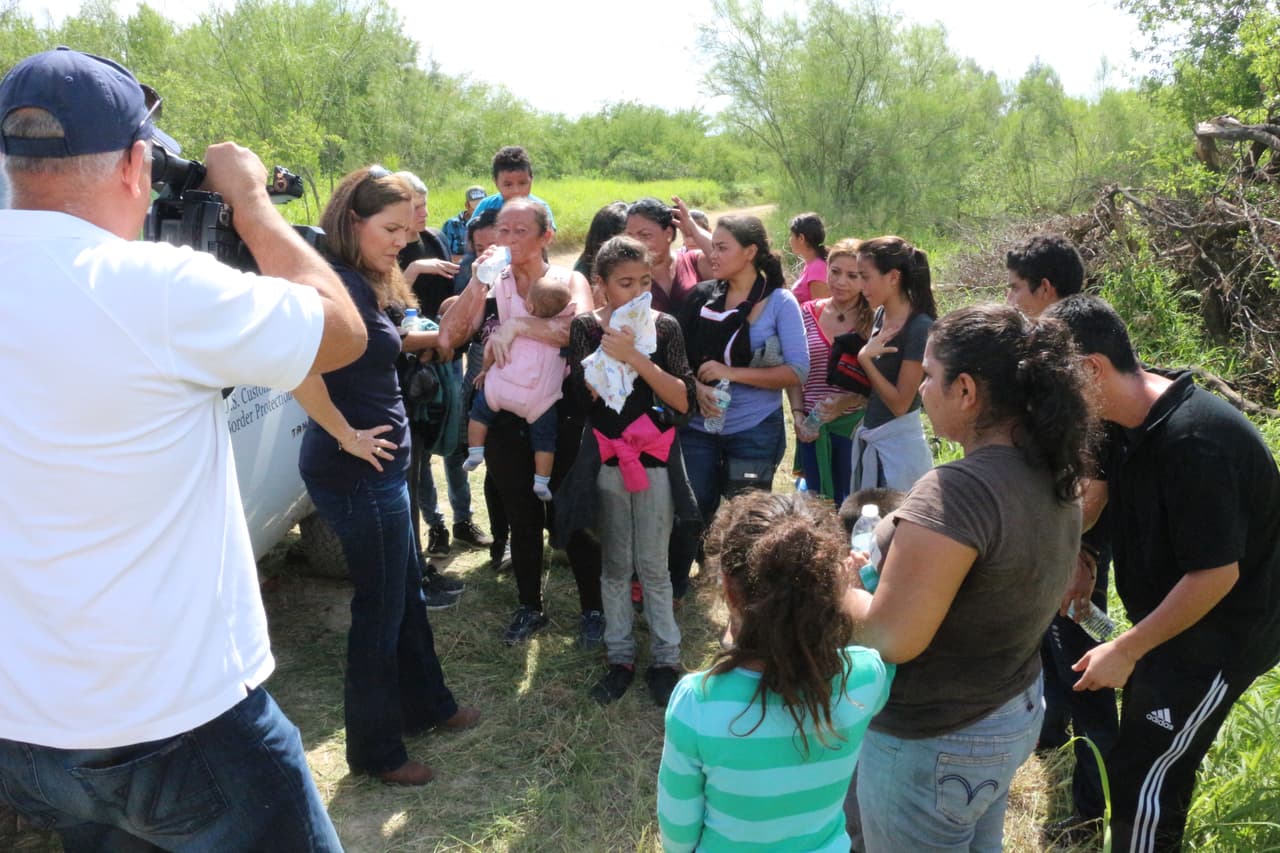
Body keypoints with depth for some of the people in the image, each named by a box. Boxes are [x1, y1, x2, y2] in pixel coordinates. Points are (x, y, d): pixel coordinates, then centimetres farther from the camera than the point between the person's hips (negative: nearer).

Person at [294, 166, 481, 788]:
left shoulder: (365, 282, 10)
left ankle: (425, 705, 42)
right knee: (380, 607, 6)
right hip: (359, 473, -10)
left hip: (379, 468, 10)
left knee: (406, 592, 22)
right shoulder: (340, 283, -20)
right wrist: (346, 435, -24)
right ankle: (376, 751, 25)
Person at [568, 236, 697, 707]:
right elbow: (584, 393, -7)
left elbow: (684, 401, -12)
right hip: (606, 460, 1)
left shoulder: (664, 327, -4)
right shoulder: (585, 327, -1)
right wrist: (612, 352, -19)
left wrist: (636, 358, -21)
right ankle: (620, 656, 24)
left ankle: (666, 659, 19)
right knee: (615, 564, 9)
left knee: (653, 566, 4)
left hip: (654, 459, -1)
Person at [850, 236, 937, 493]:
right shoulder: (880, 315, 5)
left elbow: (900, 403, -19)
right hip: (867, 439, 8)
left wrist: (864, 358, -19)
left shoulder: (919, 327, -18)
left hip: (898, 445, -8)